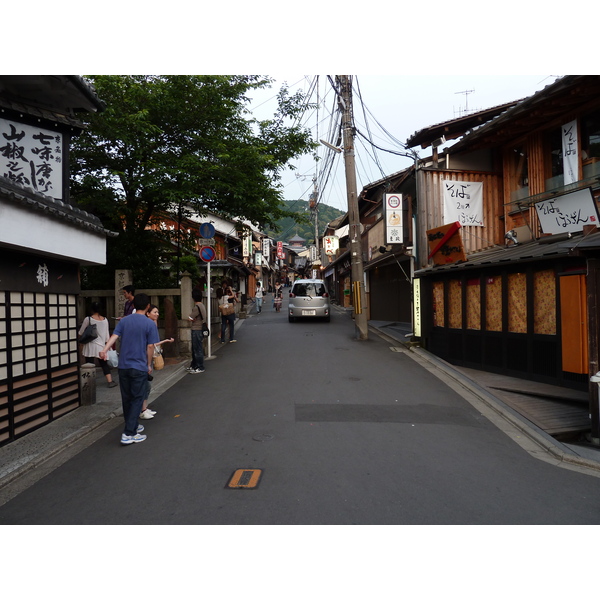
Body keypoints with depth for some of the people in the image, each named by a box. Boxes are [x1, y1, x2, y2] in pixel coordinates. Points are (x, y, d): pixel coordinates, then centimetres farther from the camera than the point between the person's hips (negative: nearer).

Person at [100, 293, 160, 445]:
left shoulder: (124, 321, 5)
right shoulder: (150, 324, -7)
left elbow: (114, 336, -9)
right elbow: (150, 347, -7)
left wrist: (104, 350, -20)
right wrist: (149, 365, 4)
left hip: (123, 366, 5)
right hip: (139, 367, -5)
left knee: (126, 398, 16)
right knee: (137, 400, 2)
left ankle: (133, 426, 33)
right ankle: (128, 434, -3)